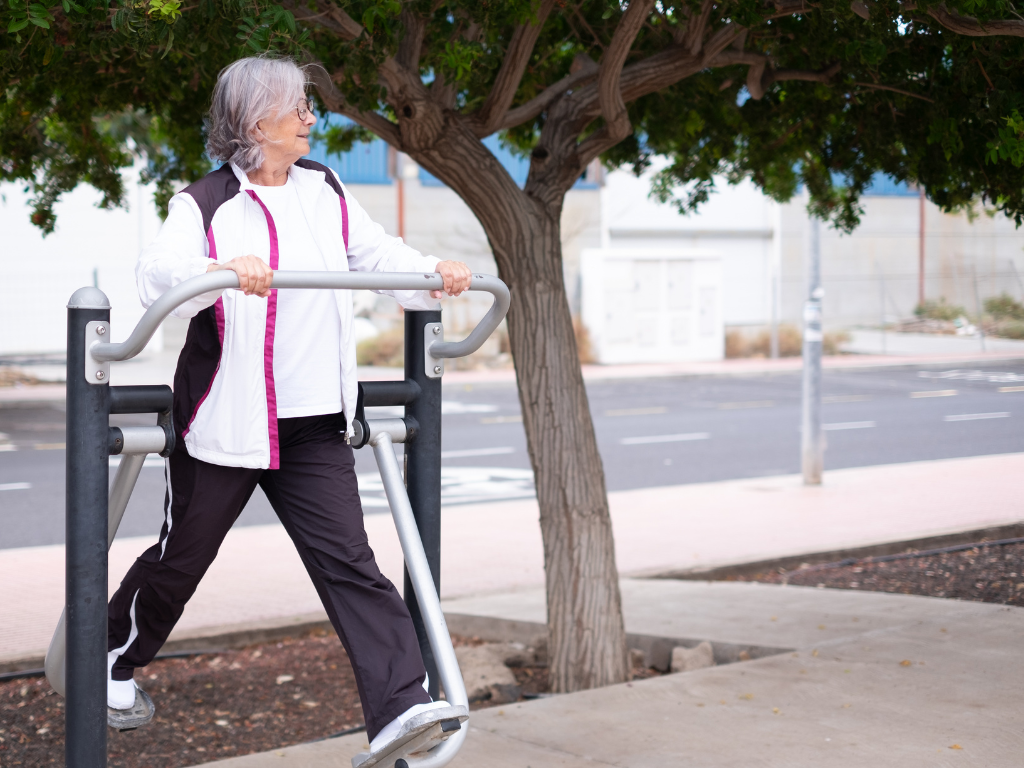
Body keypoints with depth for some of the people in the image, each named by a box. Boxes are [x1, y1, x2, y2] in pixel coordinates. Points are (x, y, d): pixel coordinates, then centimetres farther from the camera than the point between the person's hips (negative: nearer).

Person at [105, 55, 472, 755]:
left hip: (314, 427, 4)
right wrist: (222, 269, -44)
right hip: (225, 424, -4)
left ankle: (400, 704, -13)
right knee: (182, 558, 13)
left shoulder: (325, 191, 11)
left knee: (348, 560, -6)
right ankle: (114, 663, 38)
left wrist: (437, 272, -5)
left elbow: (378, 256, 15)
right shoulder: (206, 205, -8)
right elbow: (159, 276, -25)